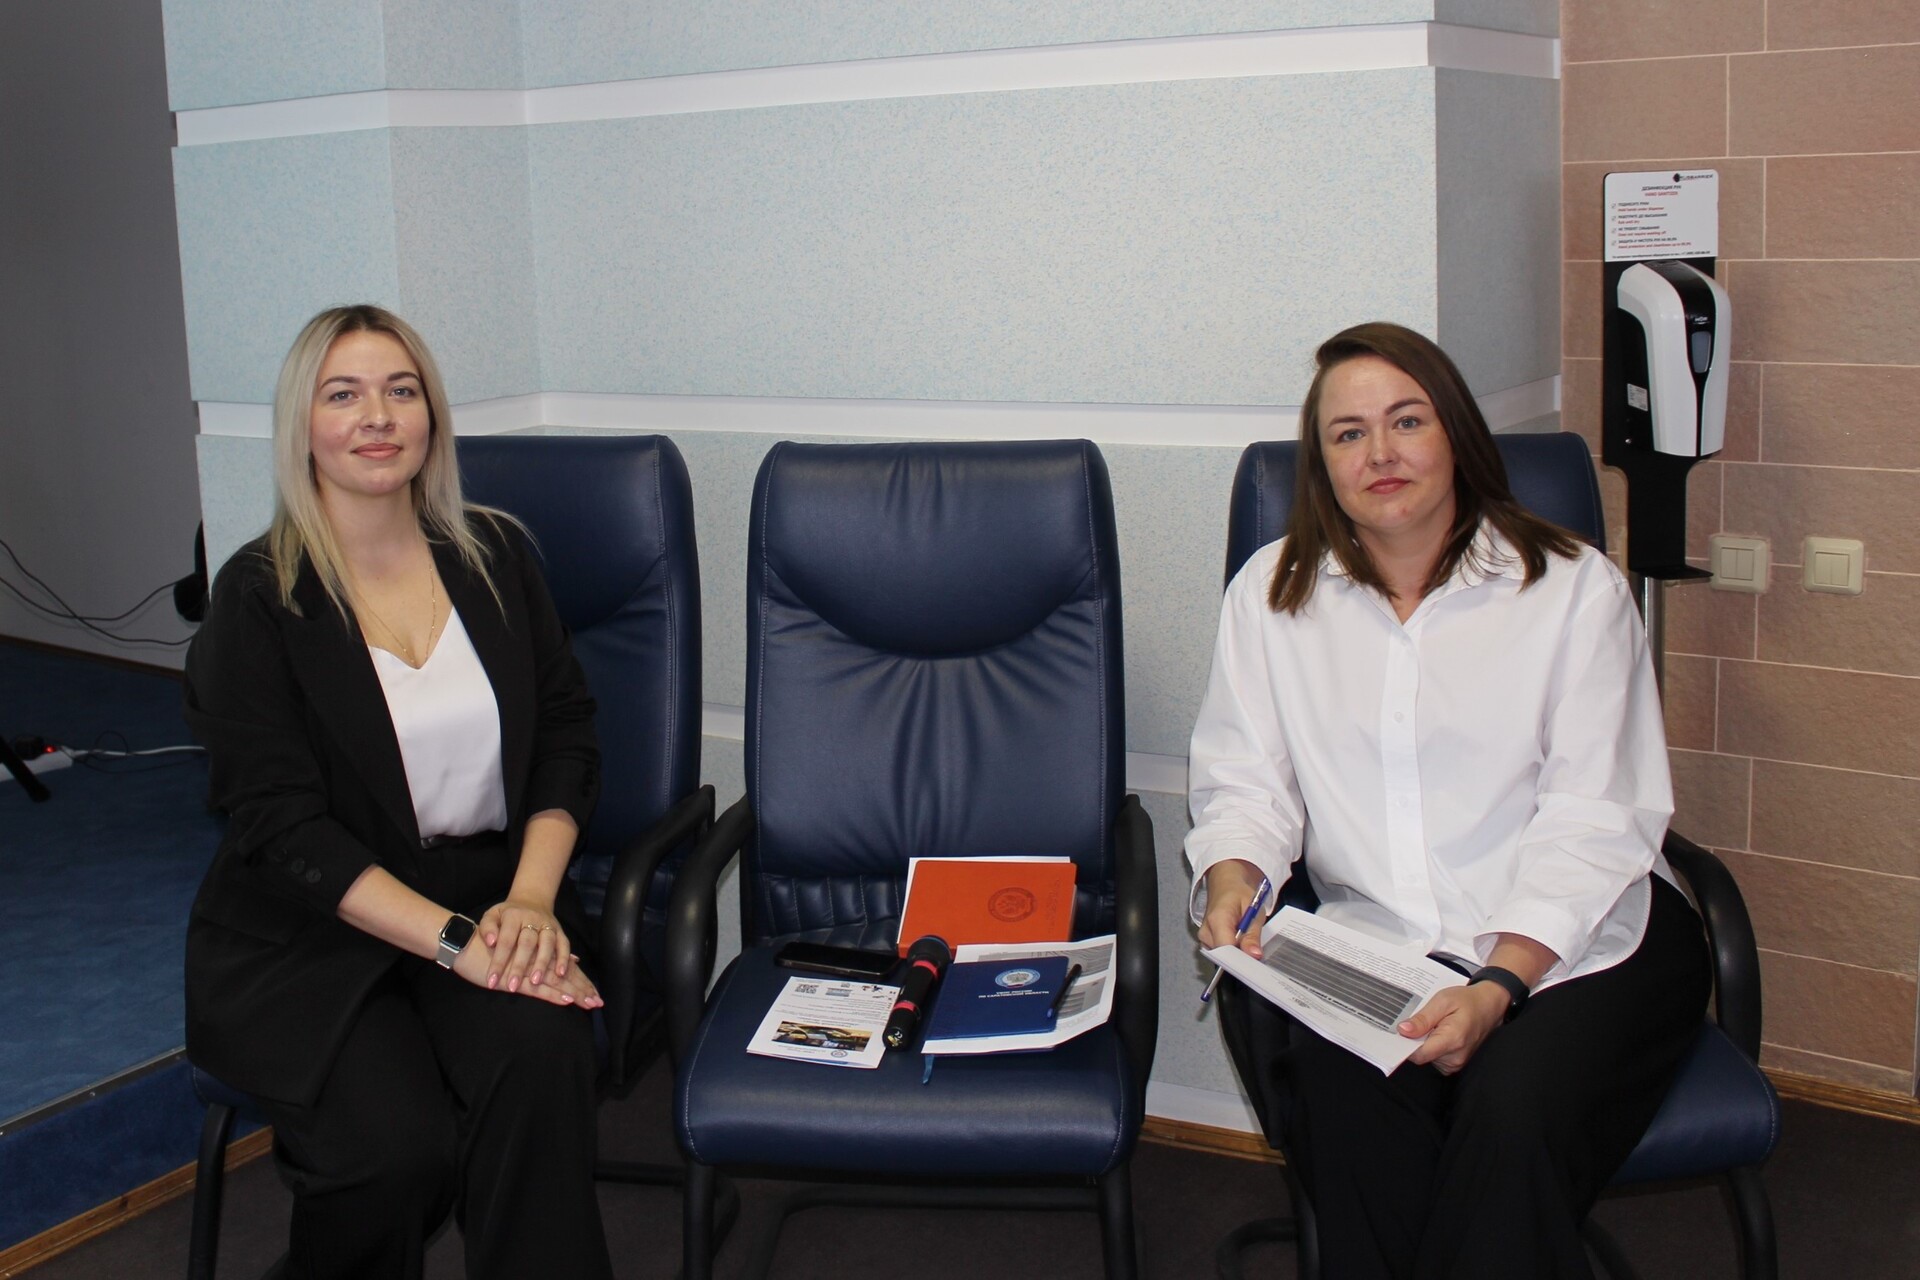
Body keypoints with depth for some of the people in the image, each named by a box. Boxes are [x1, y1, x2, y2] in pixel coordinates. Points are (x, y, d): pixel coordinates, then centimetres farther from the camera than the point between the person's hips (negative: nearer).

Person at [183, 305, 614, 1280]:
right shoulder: (258, 596, -4)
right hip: (310, 935, -2)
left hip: (488, 895, 3)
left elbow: (567, 737, 8)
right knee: (402, 1143, -27)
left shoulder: (493, 555, 9)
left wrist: (530, 899, -10)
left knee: (541, 1060, -31)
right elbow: (283, 828, -11)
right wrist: (456, 942, -21)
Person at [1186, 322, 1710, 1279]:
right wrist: (1233, 880, -15)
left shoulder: (1573, 588, 2)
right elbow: (1245, 779, 9)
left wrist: (1496, 988, -19)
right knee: (1337, 1091, -31)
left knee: (1510, 1113, -31)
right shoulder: (1271, 594, 12)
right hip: (1371, 948, 2)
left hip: (1580, 943, -1)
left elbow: (1591, 823, -5)